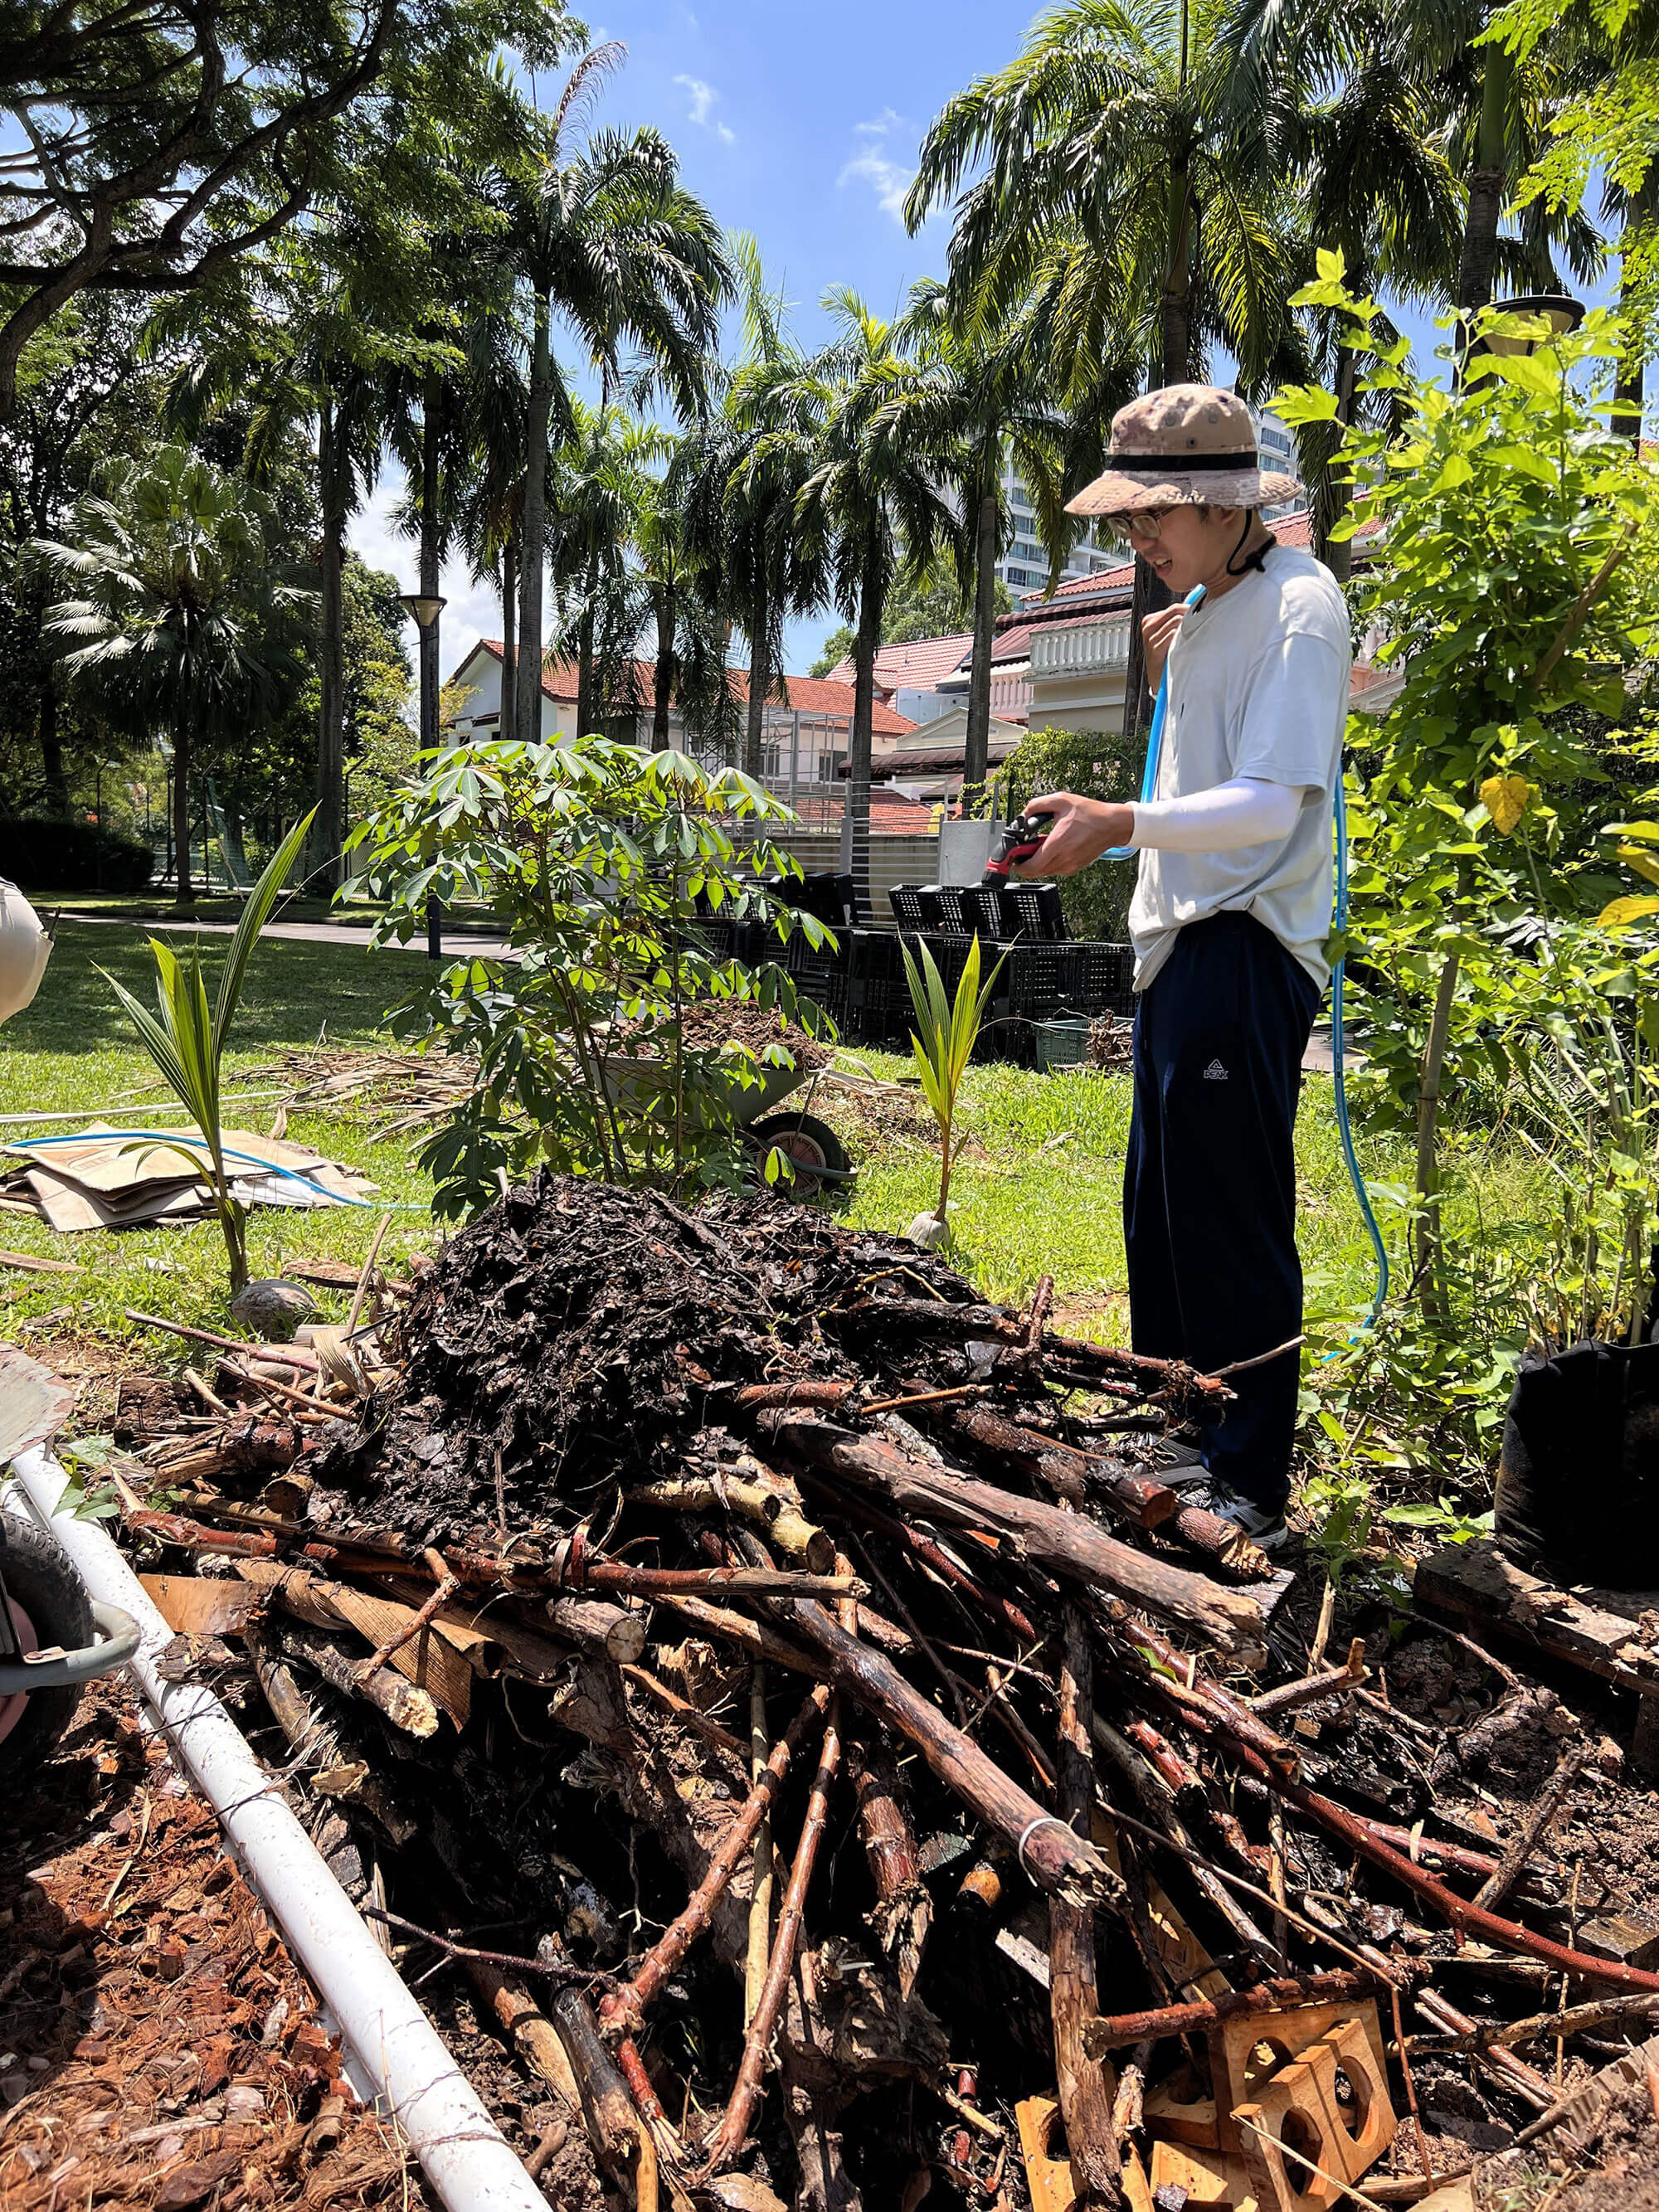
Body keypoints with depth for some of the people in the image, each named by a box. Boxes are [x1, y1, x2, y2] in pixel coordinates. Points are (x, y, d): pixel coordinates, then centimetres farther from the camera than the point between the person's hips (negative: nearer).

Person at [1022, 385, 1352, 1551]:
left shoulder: (1298, 601, -10)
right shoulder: (1207, 610, 19)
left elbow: (1272, 800, -21)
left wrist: (1121, 825, -33)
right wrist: (1169, 681, 14)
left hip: (1244, 952, -10)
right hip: (1180, 943, 10)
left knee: (1234, 1224, -6)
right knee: (1161, 1216, 15)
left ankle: (1252, 1485, 6)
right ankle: (1177, 1447, 29)